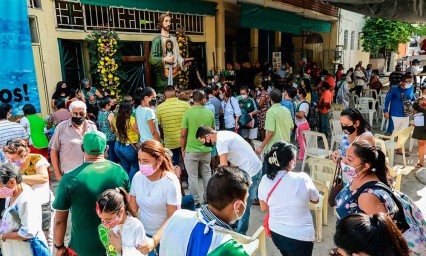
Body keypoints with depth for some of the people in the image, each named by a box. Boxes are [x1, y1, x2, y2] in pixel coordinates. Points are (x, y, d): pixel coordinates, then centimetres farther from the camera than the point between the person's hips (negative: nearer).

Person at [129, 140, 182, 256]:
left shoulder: (171, 182, -22)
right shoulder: (137, 177, -10)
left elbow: (172, 218, -18)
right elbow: (133, 207, 0)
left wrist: (154, 240, -26)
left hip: (164, 236, -3)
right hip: (142, 233, 4)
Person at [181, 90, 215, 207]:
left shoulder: (188, 113, -12)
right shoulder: (210, 113, -1)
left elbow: (183, 134, -10)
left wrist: (183, 149, 2)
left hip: (191, 150, -3)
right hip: (206, 150, 4)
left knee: (193, 177, 8)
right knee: (207, 175, 17)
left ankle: (196, 201, 16)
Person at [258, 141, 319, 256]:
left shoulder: (265, 180, -13)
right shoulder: (303, 179, -22)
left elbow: (264, 208, 1)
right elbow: (316, 200, -2)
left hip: (276, 232, 4)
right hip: (300, 237, -3)